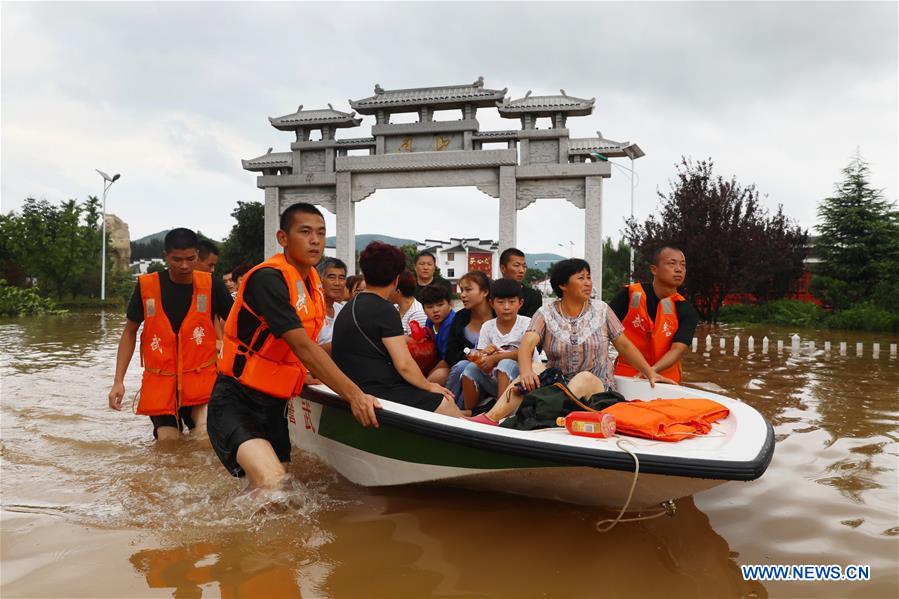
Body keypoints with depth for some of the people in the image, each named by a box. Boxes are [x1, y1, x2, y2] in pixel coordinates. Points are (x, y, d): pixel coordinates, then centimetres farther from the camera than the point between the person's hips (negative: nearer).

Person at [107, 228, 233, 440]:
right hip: (159, 384, 1)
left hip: (201, 381, -1)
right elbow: (130, 332, 7)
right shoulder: (146, 286, -2)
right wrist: (118, 381, 1)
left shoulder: (211, 286, -5)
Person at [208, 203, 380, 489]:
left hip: (273, 407, 8)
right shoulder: (268, 278, -19)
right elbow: (302, 347, -26)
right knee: (271, 484, -28)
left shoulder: (313, 280, 8)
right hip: (235, 402, -8)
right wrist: (354, 394, -29)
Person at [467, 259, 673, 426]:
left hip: (596, 386, 0)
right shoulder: (546, 314, -1)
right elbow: (526, 345, -17)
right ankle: (490, 419, -44)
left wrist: (650, 373, 1)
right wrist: (526, 372, -37)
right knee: (535, 369, -28)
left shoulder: (601, 310, 4)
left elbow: (624, 345, 9)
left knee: (584, 378, -33)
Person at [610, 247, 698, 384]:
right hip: (625, 376, -1)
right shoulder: (630, 294, -8)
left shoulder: (686, 310, -6)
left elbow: (678, 350, -16)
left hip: (664, 378, 1)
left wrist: (651, 371, -31)